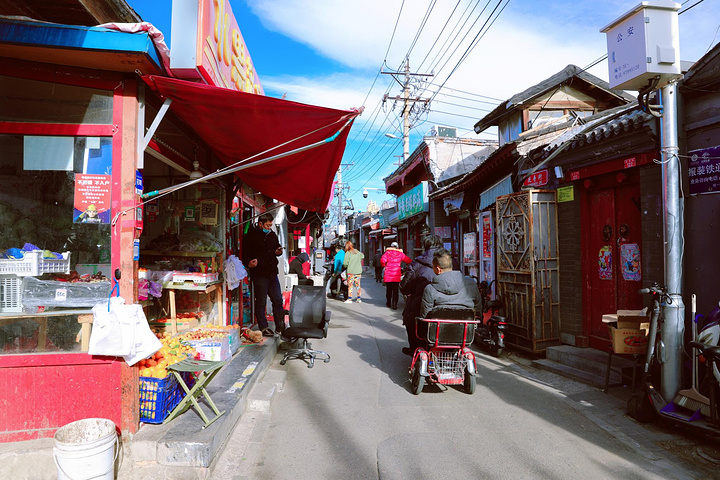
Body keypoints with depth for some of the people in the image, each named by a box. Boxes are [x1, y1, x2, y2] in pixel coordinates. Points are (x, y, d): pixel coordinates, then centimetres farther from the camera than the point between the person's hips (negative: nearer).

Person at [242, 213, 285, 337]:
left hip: (272, 273, 7)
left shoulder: (272, 235, 14)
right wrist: (249, 263, -27)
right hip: (259, 274, -6)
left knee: (278, 300, 9)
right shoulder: (251, 236, -6)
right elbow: (244, 254, -9)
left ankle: (280, 327, 18)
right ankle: (263, 327, 12)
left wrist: (278, 252, 4)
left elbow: (277, 248, 27)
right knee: (261, 302, 2)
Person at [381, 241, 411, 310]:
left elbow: (382, 260, -14)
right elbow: (409, 261, 1)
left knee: (388, 289, 14)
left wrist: (384, 265, 7)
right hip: (397, 275, 0)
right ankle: (394, 305, -4)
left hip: (388, 275, 0)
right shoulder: (400, 254, 3)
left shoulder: (387, 253, 1)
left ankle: (388, 303, 25)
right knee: (395, 290, 3)